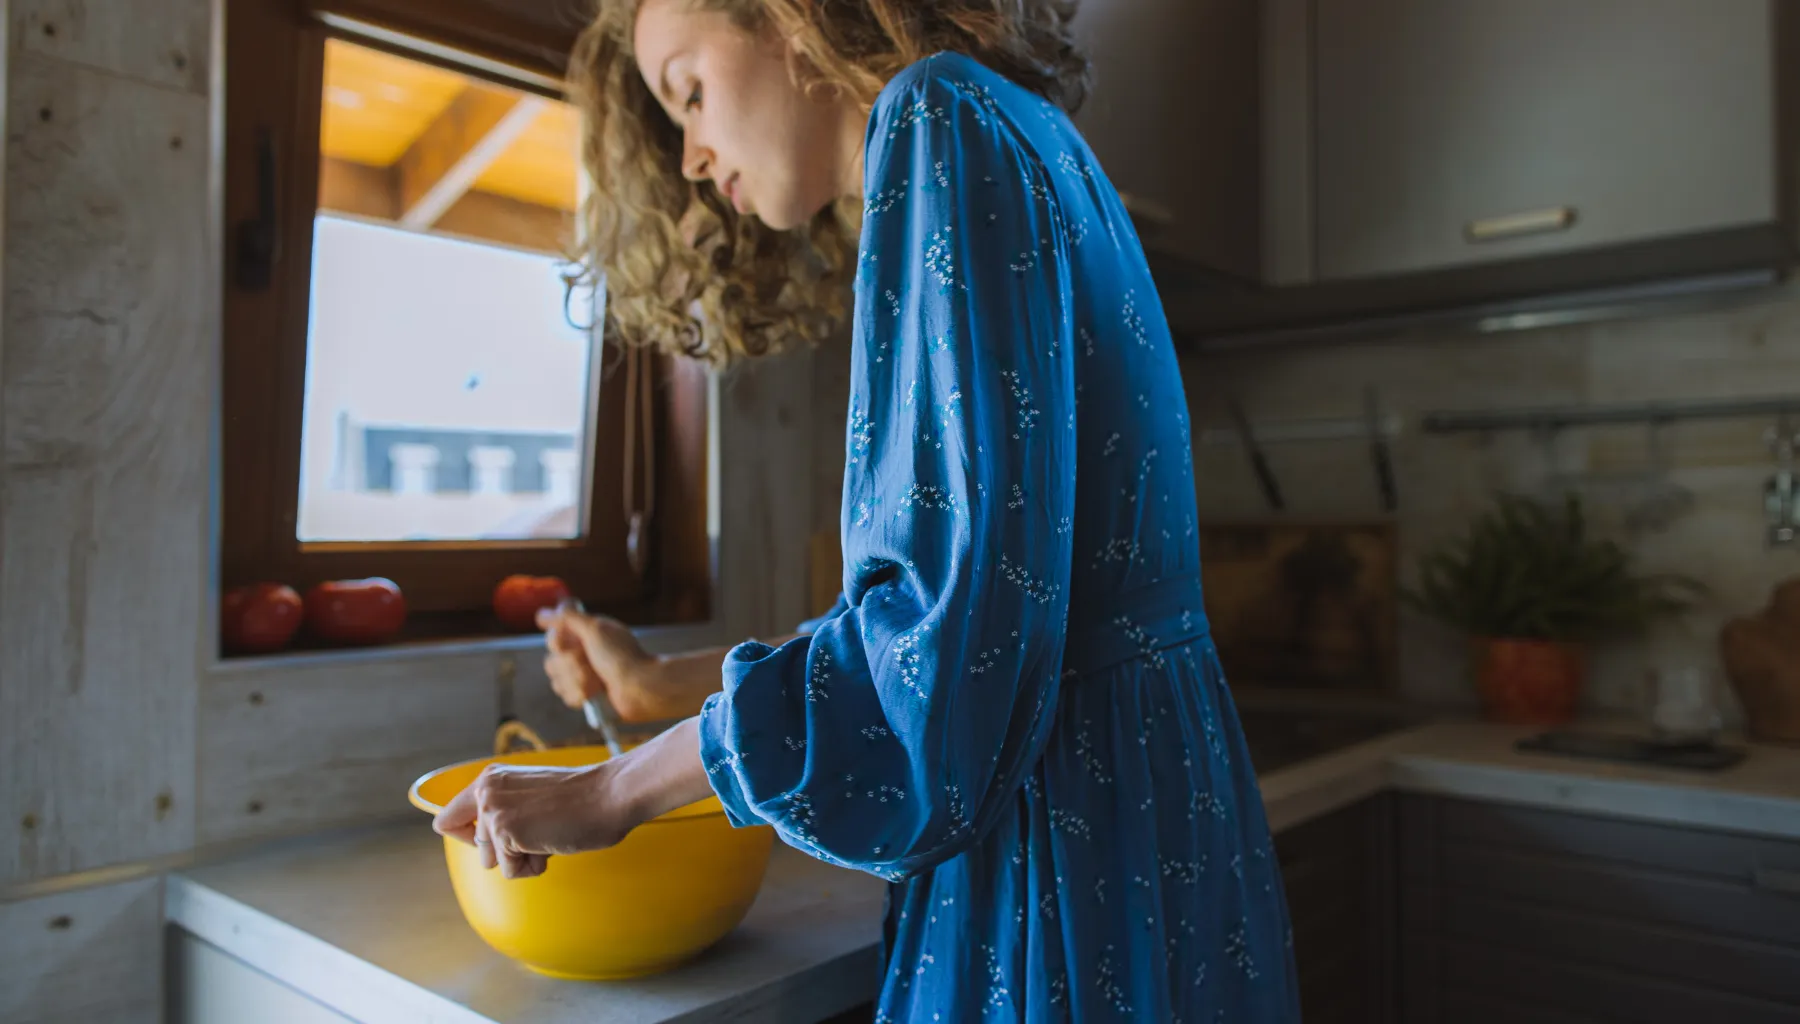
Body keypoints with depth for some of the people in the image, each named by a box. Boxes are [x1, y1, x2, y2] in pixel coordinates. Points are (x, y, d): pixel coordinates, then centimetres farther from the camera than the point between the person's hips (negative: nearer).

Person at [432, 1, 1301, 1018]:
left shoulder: (942, 118, -12)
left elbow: (955, 600, -21)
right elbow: (934, 605, 16)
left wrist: (616, 791, -10)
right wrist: (665, 683, 24)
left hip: (1079, 839, -9)